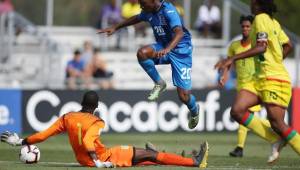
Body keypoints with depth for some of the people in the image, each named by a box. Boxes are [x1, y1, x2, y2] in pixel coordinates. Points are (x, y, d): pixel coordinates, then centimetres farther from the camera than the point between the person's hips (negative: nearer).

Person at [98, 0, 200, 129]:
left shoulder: (168, 11, -25)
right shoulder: (149, 12, -2)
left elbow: (179, 33, -39)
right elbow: (137, 18, 22)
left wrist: (167, 49, -56)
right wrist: (115, 28, 27)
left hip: (180, 50, -6)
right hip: (163, 46, 6)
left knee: (183, 96, -9)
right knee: (142, 53, -28)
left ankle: (194, 111, 30)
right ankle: (159, 84, -6)